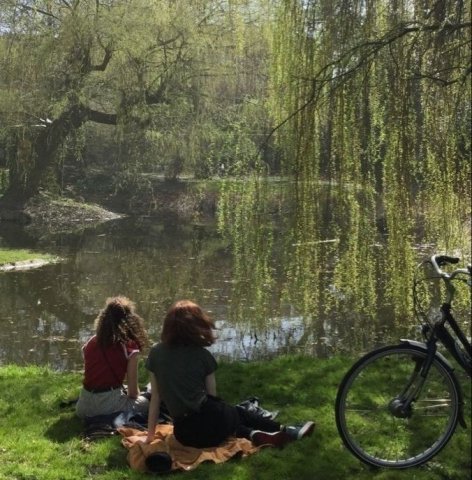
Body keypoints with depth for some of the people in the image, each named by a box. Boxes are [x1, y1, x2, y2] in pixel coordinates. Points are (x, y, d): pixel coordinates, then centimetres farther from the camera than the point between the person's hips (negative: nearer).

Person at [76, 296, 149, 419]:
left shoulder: (91, 342, 6)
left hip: (84, 407, 5)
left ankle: (96, 418, 12)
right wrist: (130, 396, 18)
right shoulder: (130, 348, -8)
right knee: (145, 403, 25)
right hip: (110, 402, -5)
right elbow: (133, 391, -5)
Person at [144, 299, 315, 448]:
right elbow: (212, 395, 7)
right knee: (237, 413, 31)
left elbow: (155, 397, 9)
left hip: (185, 435, 3)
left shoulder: (155, 353, 5)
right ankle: (285, 431, 26)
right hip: (209, 423, -2)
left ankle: (253, 435, 9)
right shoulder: (202, 354, 0)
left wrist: (150, 435, 16)